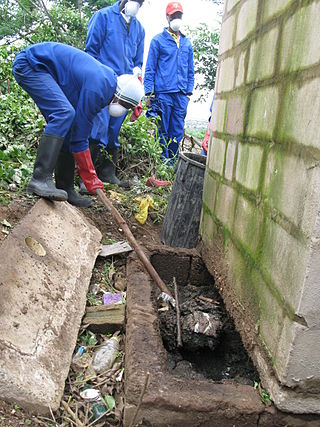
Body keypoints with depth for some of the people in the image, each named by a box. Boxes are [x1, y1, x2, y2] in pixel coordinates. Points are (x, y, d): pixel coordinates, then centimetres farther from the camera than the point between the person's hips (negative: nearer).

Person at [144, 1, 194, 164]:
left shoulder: (187, 43, 18)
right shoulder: (158, 40, 5)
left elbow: (190, 70, 20)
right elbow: (150, 69, 2)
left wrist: (189, 91, 11)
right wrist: (148, 93, -5)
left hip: (181, 95, 4)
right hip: (163, 93, -3)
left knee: (177, 132, 5)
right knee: (162, 131, -1)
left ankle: (173, 163, 15)